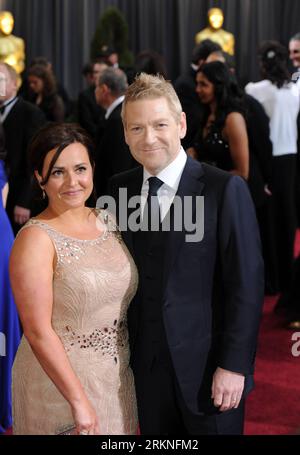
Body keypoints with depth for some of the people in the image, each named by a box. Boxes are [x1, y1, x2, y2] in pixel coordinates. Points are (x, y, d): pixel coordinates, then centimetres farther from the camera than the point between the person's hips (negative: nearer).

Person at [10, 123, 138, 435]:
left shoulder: (108, 222, 3)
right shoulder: (36, 239, -17)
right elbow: (38, 332, -19)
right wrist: (79, 400, -20)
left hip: (118, 378, 6)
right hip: (59, 377, -6)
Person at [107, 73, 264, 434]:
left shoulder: (225, 189, -11)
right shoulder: (119, 188, 3)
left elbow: (246, 284, -12)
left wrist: (234, 364, -15)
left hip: (207, 363, -4)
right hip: (146, 364, 4)